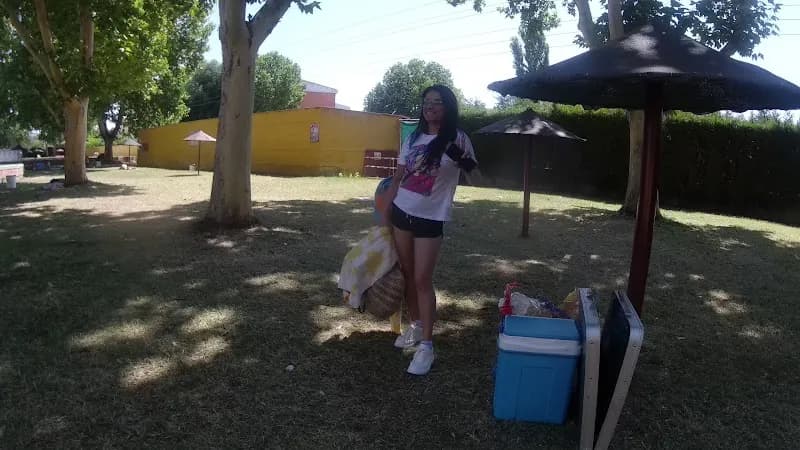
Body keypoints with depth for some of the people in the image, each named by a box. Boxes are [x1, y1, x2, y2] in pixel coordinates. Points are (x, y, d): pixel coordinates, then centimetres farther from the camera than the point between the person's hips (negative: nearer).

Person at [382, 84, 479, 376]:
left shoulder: (457, 139, -7)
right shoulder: (413, 137, 5)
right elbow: (397, 178, 10)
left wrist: (463, 160, -38)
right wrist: (385, 213, 7)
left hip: (430, 218, -5)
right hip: (402, 212, 5)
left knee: (423, 279, -5)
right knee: (407, 273, 12)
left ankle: (426, 345, 2)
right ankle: (415, 326, 30)